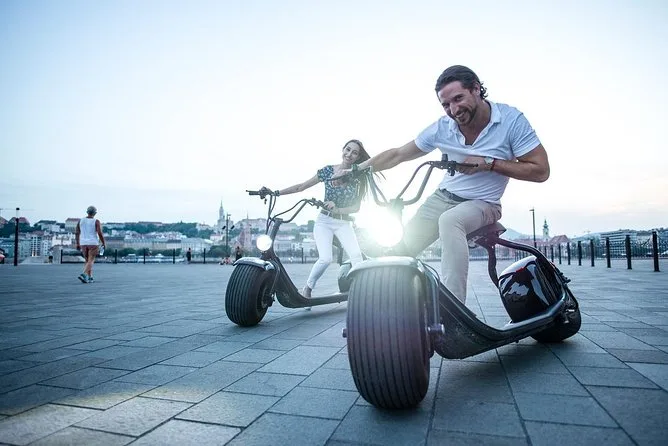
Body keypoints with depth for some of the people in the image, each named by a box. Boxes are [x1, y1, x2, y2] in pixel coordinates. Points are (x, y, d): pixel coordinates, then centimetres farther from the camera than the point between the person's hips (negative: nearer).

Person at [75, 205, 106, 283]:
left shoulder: (81, 221, 5)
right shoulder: (96, 221, -9)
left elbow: (76, 233, 5)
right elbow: (100, 233, -15)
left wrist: (78, 244, 14)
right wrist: (104, 243, -3)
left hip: (84, 243, 5)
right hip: (93, 243, -5)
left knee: (87, 261, 17)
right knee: (90, 261, -4)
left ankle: (90, 278, 14)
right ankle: (83, 274, -26)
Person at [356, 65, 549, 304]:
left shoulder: (511, 119, -15)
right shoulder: (442, 127, -7)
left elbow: (541, 171, -13)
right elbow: (397, 154, 1)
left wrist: (489, 163, -22)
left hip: (483, 204, -4)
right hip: (442, 197, 4)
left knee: (449, 221, -38)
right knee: (399, 251, -6)